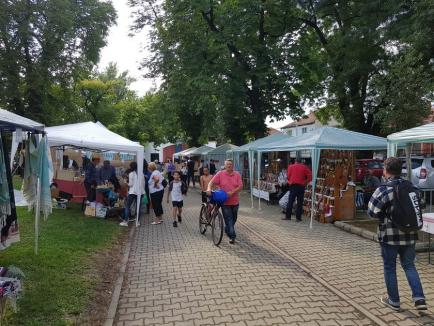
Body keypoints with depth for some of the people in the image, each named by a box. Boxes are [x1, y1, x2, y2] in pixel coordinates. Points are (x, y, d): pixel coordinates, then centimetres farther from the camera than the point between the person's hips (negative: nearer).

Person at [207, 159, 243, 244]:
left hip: (235, 201, 3)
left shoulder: (237, 174, 1)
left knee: (234, 219, 19)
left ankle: (227, 230, 43)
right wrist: (209, 189, -27)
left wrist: (232, 192, -19)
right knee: (228, 220, -4)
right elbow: (211, 182, -7)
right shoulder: (220, 174, -3)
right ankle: (232, 236, 3)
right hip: (225, 201, -3)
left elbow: (240, 186, -6)